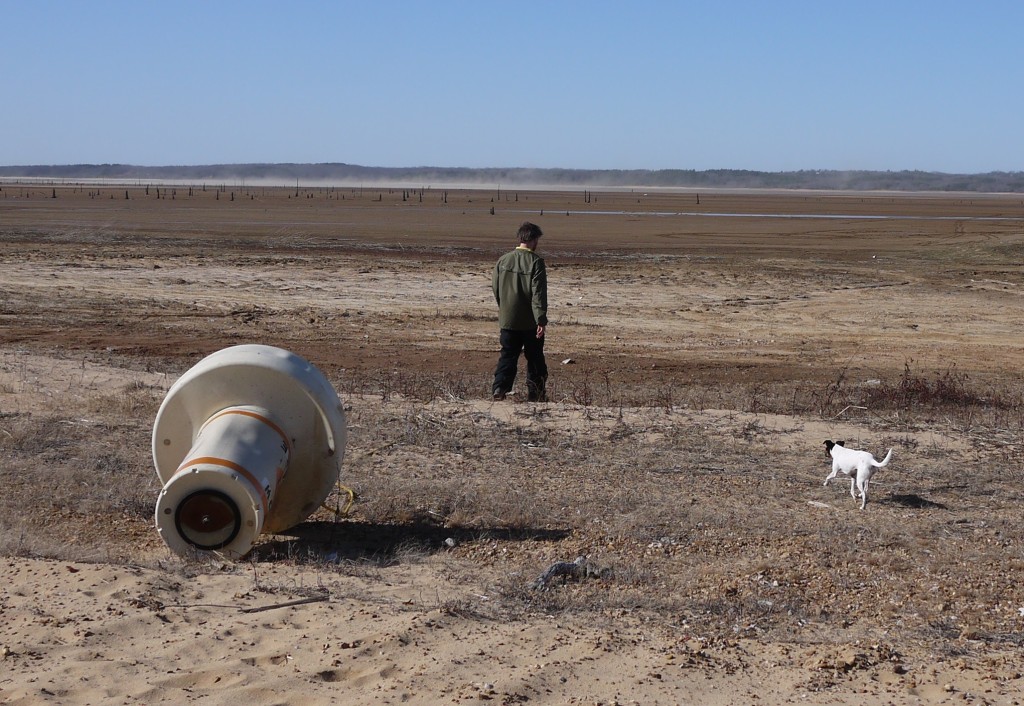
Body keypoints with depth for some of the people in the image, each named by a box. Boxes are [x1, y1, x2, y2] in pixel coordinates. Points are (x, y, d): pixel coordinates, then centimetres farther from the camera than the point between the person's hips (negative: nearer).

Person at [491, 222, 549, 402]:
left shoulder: (503, 260, 1)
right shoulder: (536, 262, -14)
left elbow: (495, 288, 11)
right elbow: (539, 293, -17)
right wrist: (541, 319, -17)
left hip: (508, 319, 3)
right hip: (530, 321, -3)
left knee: (507, 355, 8)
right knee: (535, 358, 10)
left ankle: (499, 388, -10)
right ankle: (535, 393, 16)